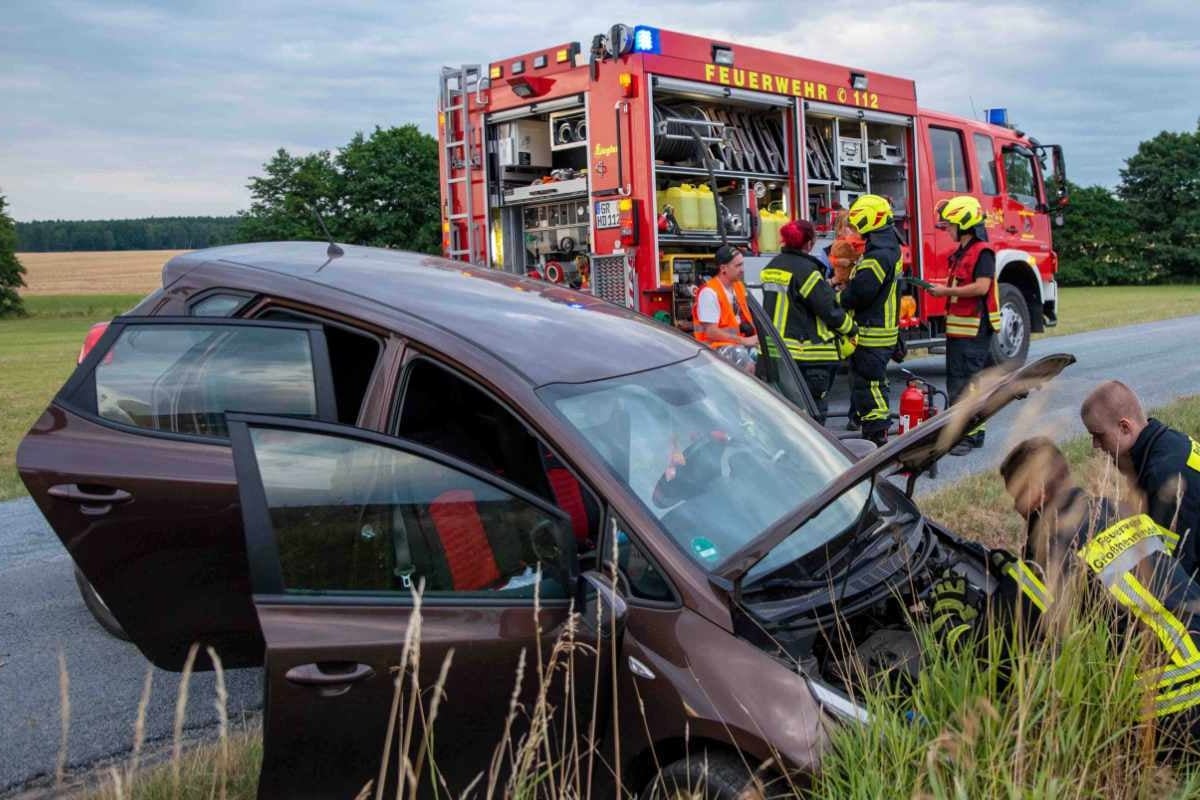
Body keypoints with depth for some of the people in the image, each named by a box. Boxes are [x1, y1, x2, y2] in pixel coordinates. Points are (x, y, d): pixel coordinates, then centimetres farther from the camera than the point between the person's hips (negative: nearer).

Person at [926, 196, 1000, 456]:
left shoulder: (982, 252, -12)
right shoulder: (960, 253, 18)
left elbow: (981, 287, -22)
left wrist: (946, 291, -17)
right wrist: (939, 288, 8)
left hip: (974, 328, -10)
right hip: (957, 327, 10)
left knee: (967, 383, -11)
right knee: (956, 381, 13)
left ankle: (970, 435, -8)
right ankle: (971, 430, 20)